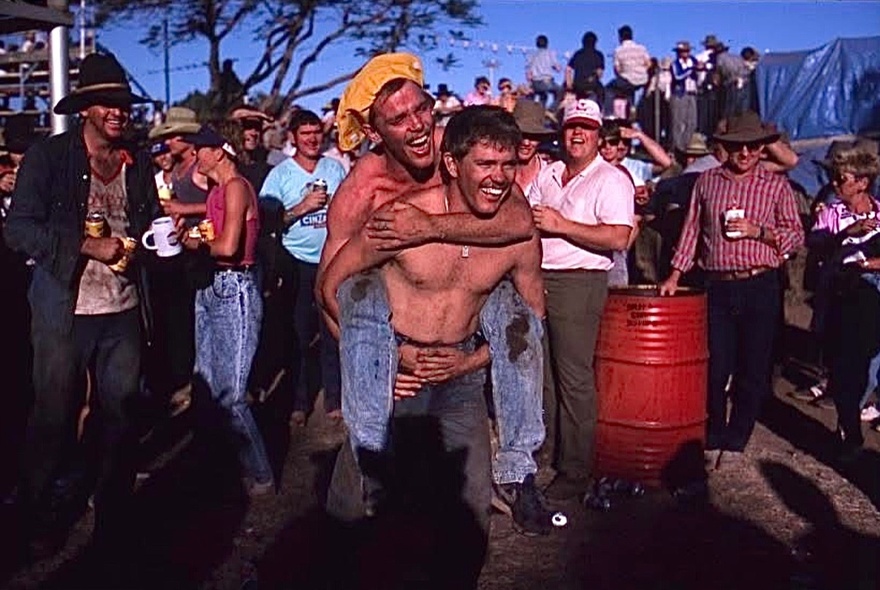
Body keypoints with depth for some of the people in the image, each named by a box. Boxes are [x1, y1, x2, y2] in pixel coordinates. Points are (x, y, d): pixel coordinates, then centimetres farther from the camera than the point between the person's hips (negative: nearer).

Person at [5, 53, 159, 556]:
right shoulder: (48, 157, -4)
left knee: (122, 418, 9)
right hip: (65, 312, -3)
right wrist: (87, 245, -17)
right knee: (54, 418, 9)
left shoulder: (139, 164, 9)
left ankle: (115, 516, 24)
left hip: (124, 312, 4)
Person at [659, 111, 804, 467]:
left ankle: (736, 440, 18)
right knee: (716, 367, 2)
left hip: (760, 287, -1)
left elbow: (796, 236, 4)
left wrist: (757, 231, -11)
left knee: (753, 370, 4)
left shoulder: (777, 186, 6)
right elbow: (692, 230, 13)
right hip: (718, 287, 1)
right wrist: (675, 274, 7)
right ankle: (713, 438, 18)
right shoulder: (707, 181, 10)